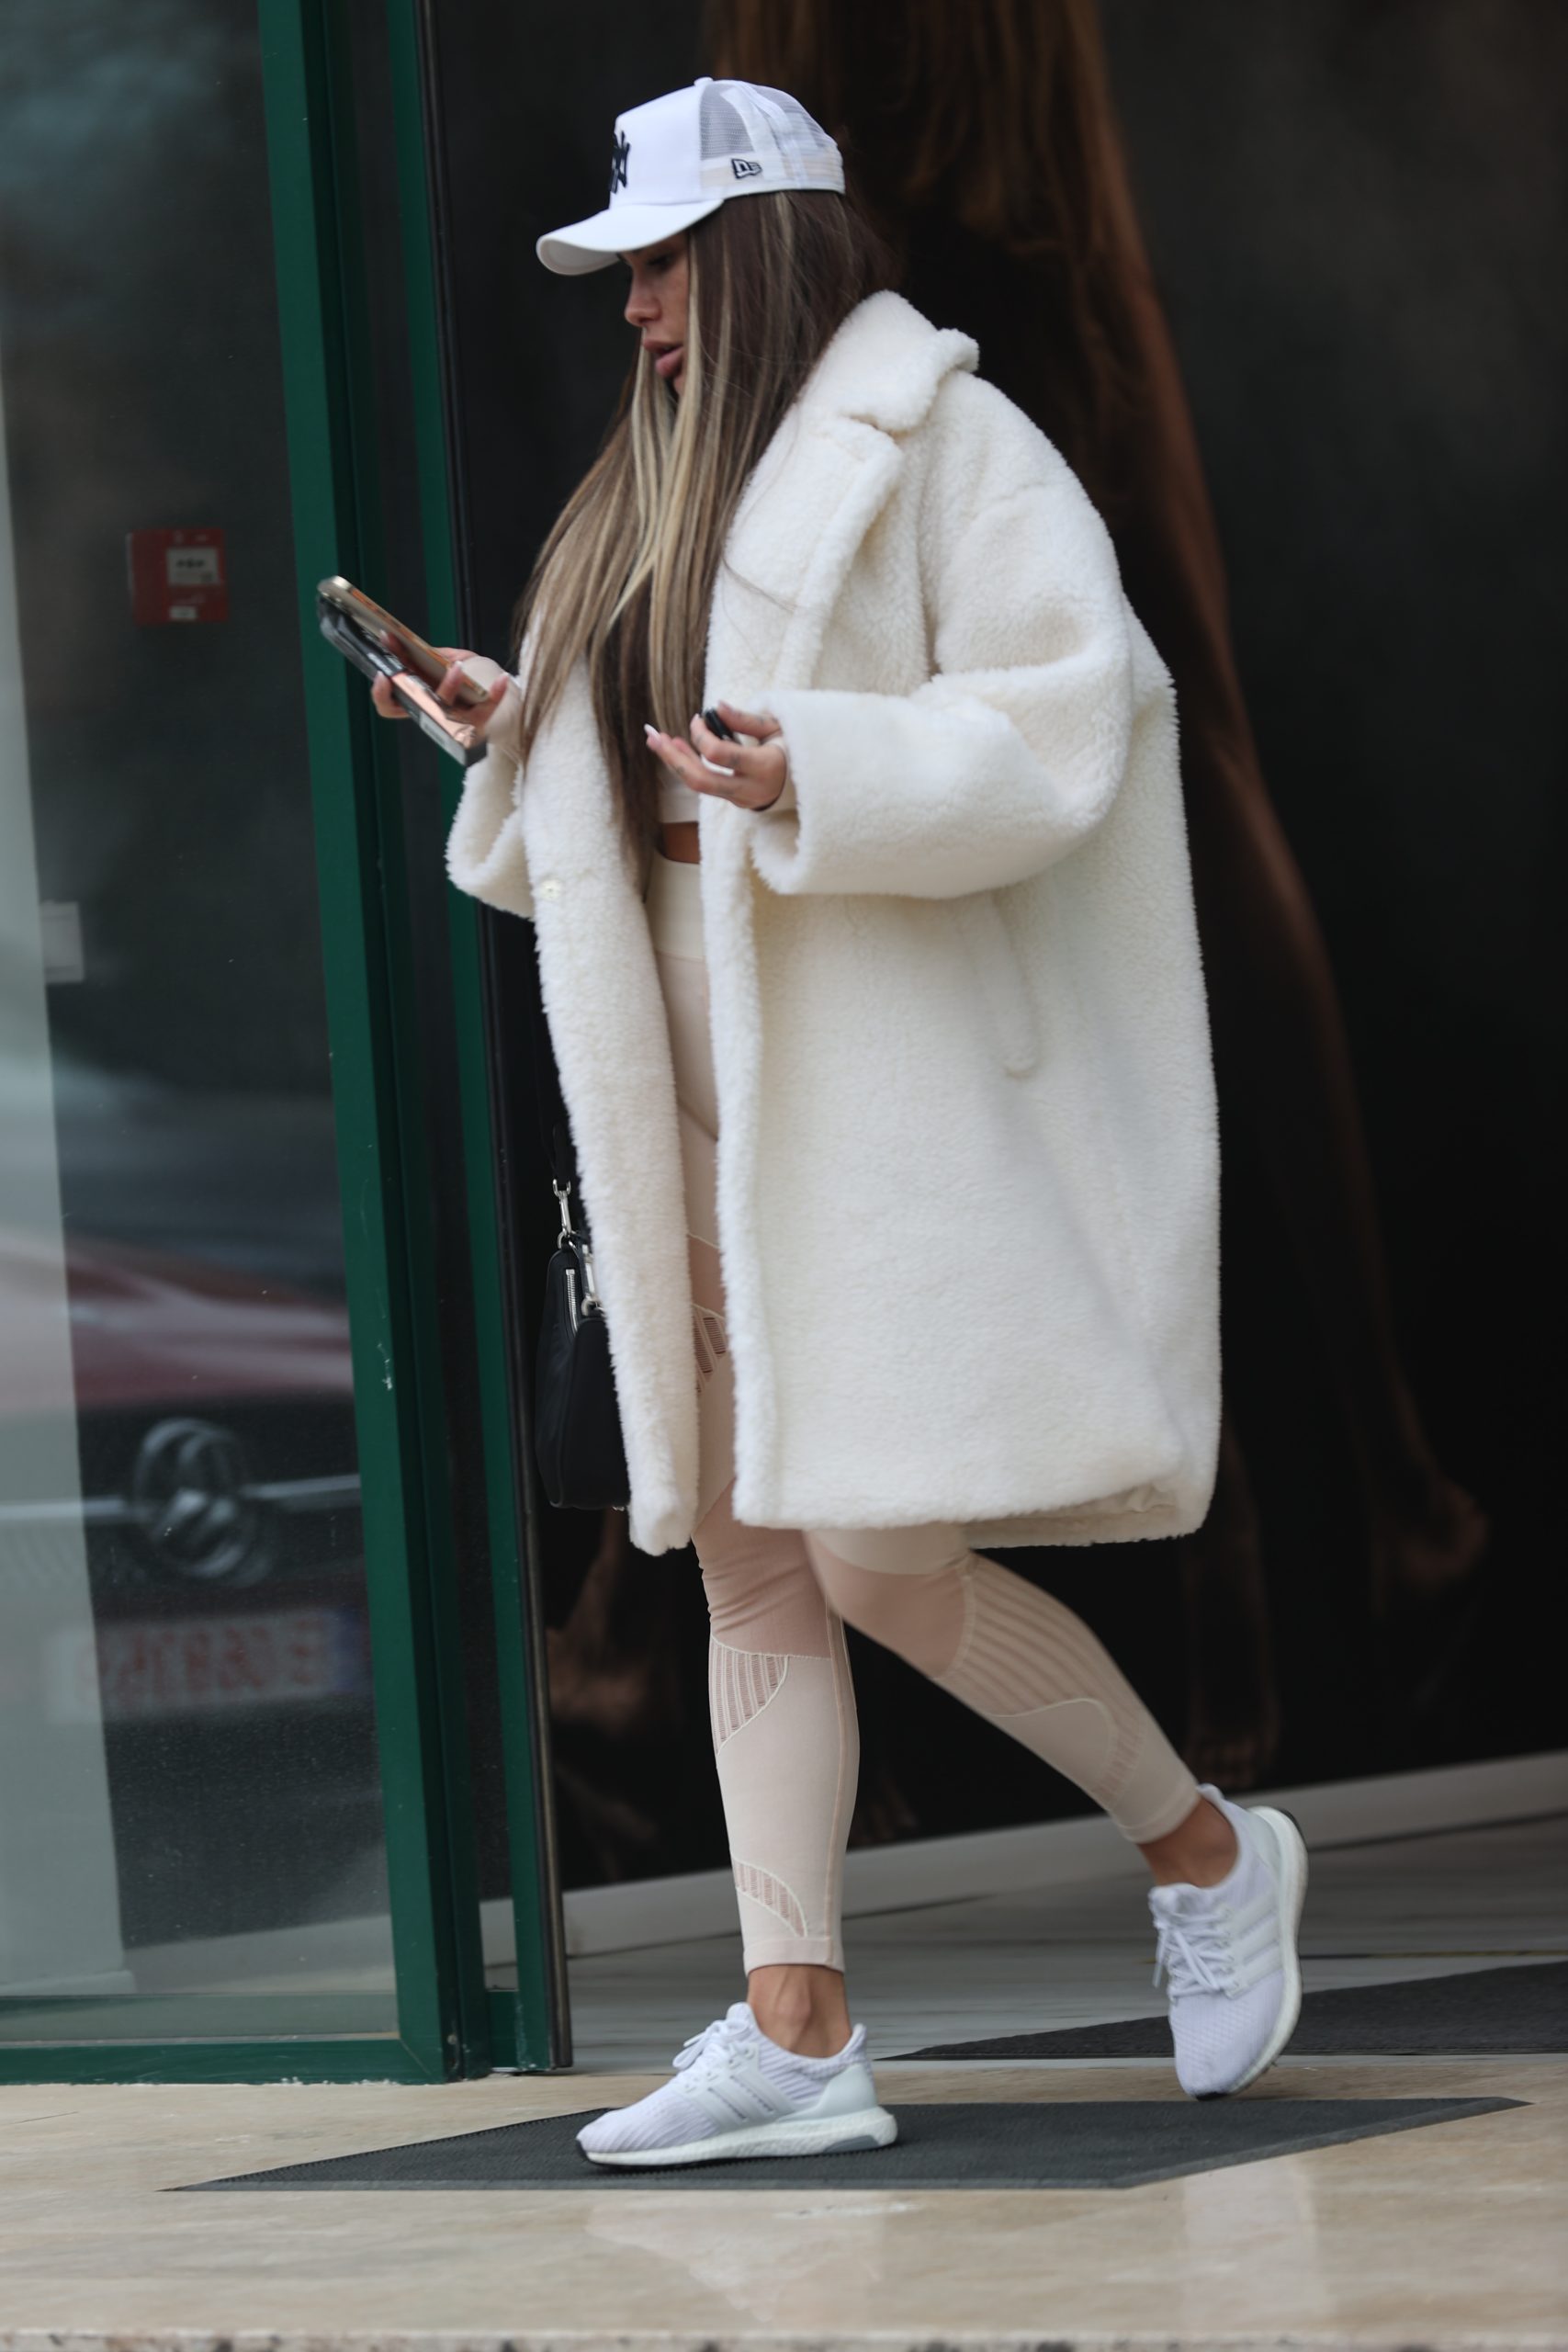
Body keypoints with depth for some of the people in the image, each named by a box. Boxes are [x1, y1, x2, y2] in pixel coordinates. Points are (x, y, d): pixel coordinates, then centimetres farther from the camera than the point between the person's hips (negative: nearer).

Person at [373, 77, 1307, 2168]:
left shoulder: (938, 444, -5)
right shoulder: (663, 493, 21)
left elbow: (1059, 719, -14)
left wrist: (814, 781, -26)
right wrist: (516, 727, 11)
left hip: (889, 1081, -8)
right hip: (706, 1106, 8)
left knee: (883, 1547, -13)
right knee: (752, 1563, 2)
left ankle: (1202, 1849, 7)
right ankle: (798, 2035, 2)